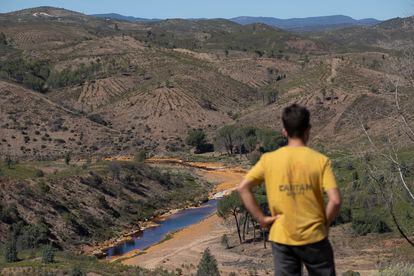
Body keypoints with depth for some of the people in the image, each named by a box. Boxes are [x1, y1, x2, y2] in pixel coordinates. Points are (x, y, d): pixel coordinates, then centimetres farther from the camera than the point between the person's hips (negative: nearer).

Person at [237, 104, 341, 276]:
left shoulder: (269, 160, -5)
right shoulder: (320, 160, -10)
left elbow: (243, 188, -8)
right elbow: (335, 200, -17)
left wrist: (261, 218, -3)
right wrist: (325, 224, 0)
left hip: (281, 238, 1)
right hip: (313, 237, -1)